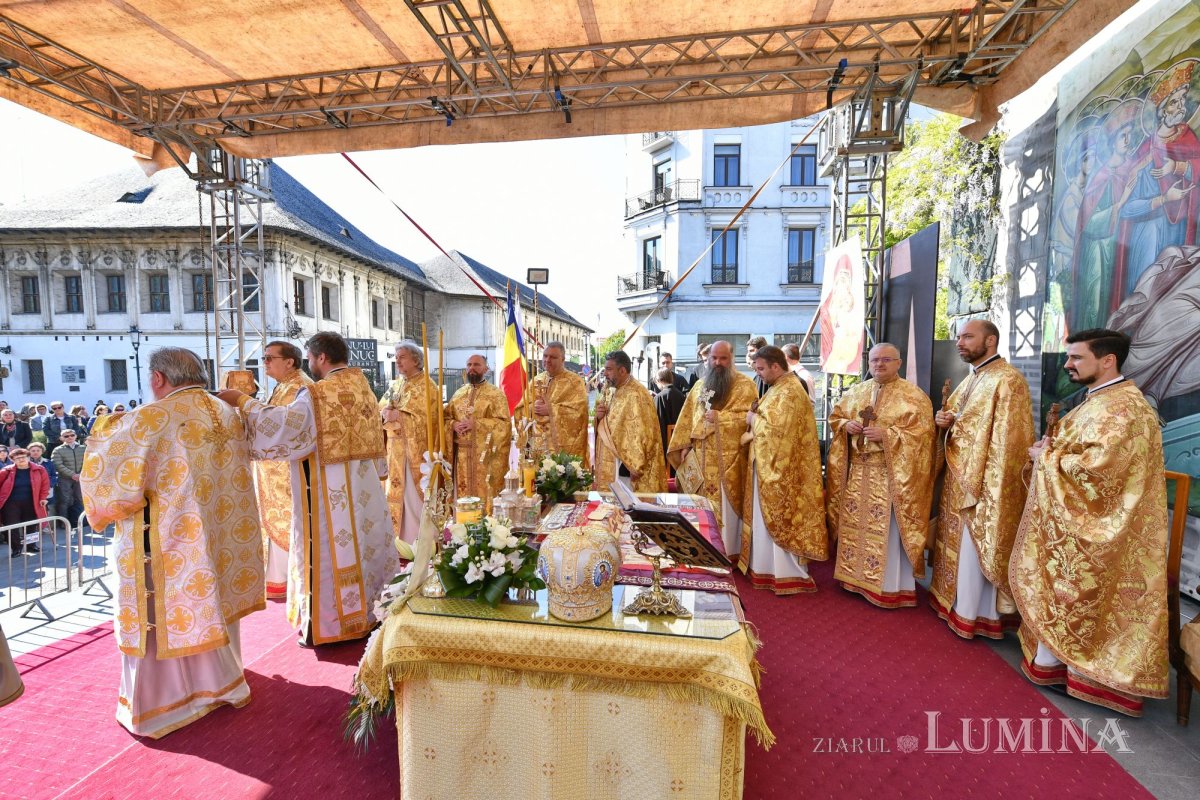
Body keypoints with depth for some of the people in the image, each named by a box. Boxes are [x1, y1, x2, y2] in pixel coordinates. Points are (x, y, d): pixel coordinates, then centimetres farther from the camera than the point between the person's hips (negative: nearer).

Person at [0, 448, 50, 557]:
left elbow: (45, 484, 3)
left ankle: (31, 546, 27)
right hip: (11, 503, -1)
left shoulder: (39, 470, -3)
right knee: (12, 526, -3)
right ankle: (16, 548, 11)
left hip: (30, 503, 1)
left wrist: (43, 498, -1)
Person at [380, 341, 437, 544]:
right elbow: (380, 410, 14)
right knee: (397, 494, 11)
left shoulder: (427, 386, -6)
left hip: (418, 452, -6)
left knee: (417, 497, -3)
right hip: (396, 451, 7)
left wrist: (399, 416, -18)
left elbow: (427, 419, -15)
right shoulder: (395, 385, 15)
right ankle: (399, 539, 22)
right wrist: (386, 413, -8)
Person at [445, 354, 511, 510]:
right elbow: (446, 418, 15)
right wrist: (454, 425, -8)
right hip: (462, 452, 5)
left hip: (485, 453, -5)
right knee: (463, 493, 9)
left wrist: (476, 424, -19)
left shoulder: (495, 393, -2)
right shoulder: (459, 393, 15)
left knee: (485, 494, -2)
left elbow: (505, 423, -11)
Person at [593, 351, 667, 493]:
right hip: (609, 463, 8)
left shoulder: (637, 394, -16)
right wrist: (599, 417, -4)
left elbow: (643, 433, -19)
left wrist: (635, 467, -20)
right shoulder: (610, 392, 11)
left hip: (625, 465, -8)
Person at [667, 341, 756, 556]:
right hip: (700, 459, 5)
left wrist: (720, 417, -18)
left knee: (724, 510, -1)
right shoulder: (700, 386, 15)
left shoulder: (745, 385, -2)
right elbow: (687, 418, 13)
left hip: (727, 460, -5)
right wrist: (684, 445, 4)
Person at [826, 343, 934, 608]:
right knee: (854, 524, 11)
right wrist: (846, 425, -6)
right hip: (856, 471, 5)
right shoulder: (855, 392, 11)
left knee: (886, 530, -1)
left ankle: (889, 587, 12)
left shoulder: (914, 396, -5)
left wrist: (886, 434, -22)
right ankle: (854, 575, 26)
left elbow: (923, 433, -12)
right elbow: (834, 417, 16)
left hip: (890, 474, -5)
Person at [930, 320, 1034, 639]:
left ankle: (976, 614, 19)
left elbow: (1007, 440, -21)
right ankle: (958, 600, 31)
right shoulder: (971, 379, 13)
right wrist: (944, 421, -2)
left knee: (977, 548, 3)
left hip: (983, 482, -9)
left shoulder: (1007, 380, -15)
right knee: (960, 545, 17)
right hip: (959, 478, 9)